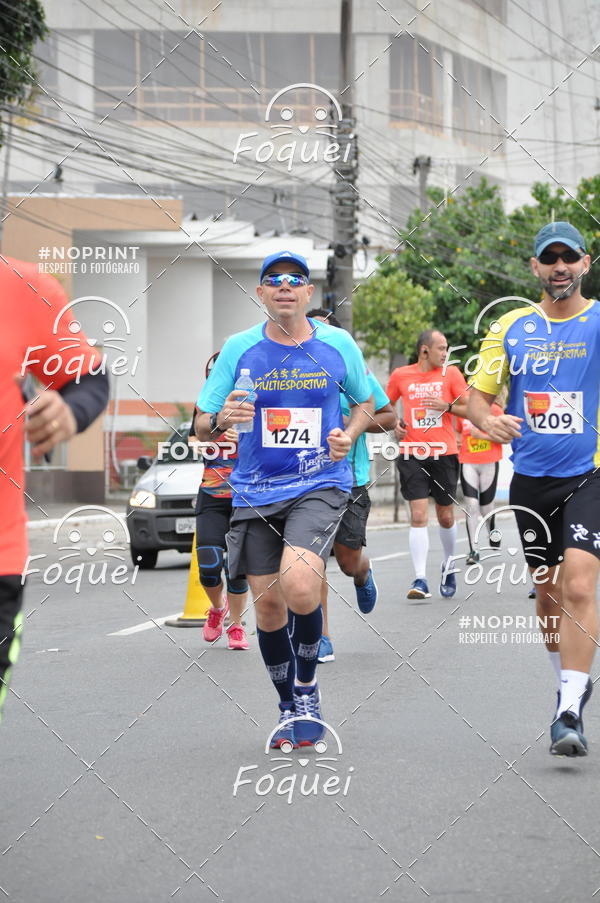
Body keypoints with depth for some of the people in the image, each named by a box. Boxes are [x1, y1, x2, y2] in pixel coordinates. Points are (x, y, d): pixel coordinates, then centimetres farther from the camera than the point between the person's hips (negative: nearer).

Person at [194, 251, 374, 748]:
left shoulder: (338, 345, 1)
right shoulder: (239, 349, 1)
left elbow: (365, 402, 17)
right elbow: (201, 425, 3)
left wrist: (348, 436, -3)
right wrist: (221, 419, -20)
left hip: (320, 487, -2)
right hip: (255, 493, 2)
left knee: (298, 585, -24)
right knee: (267, 601, 3)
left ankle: (308, 689, 1)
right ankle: (289, 708, 25)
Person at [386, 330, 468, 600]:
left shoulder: (451, 373, 4)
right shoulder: (400, 375, 6)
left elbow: (470, 408, 3)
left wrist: (446, 406, -14)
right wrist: (393, 425, 0)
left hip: (444, 453, 1)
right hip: (412, 455, -1)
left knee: (445, 516, 9)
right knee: (418, 515, -11)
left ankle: (448, 565, 35)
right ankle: (420, 580, -13)